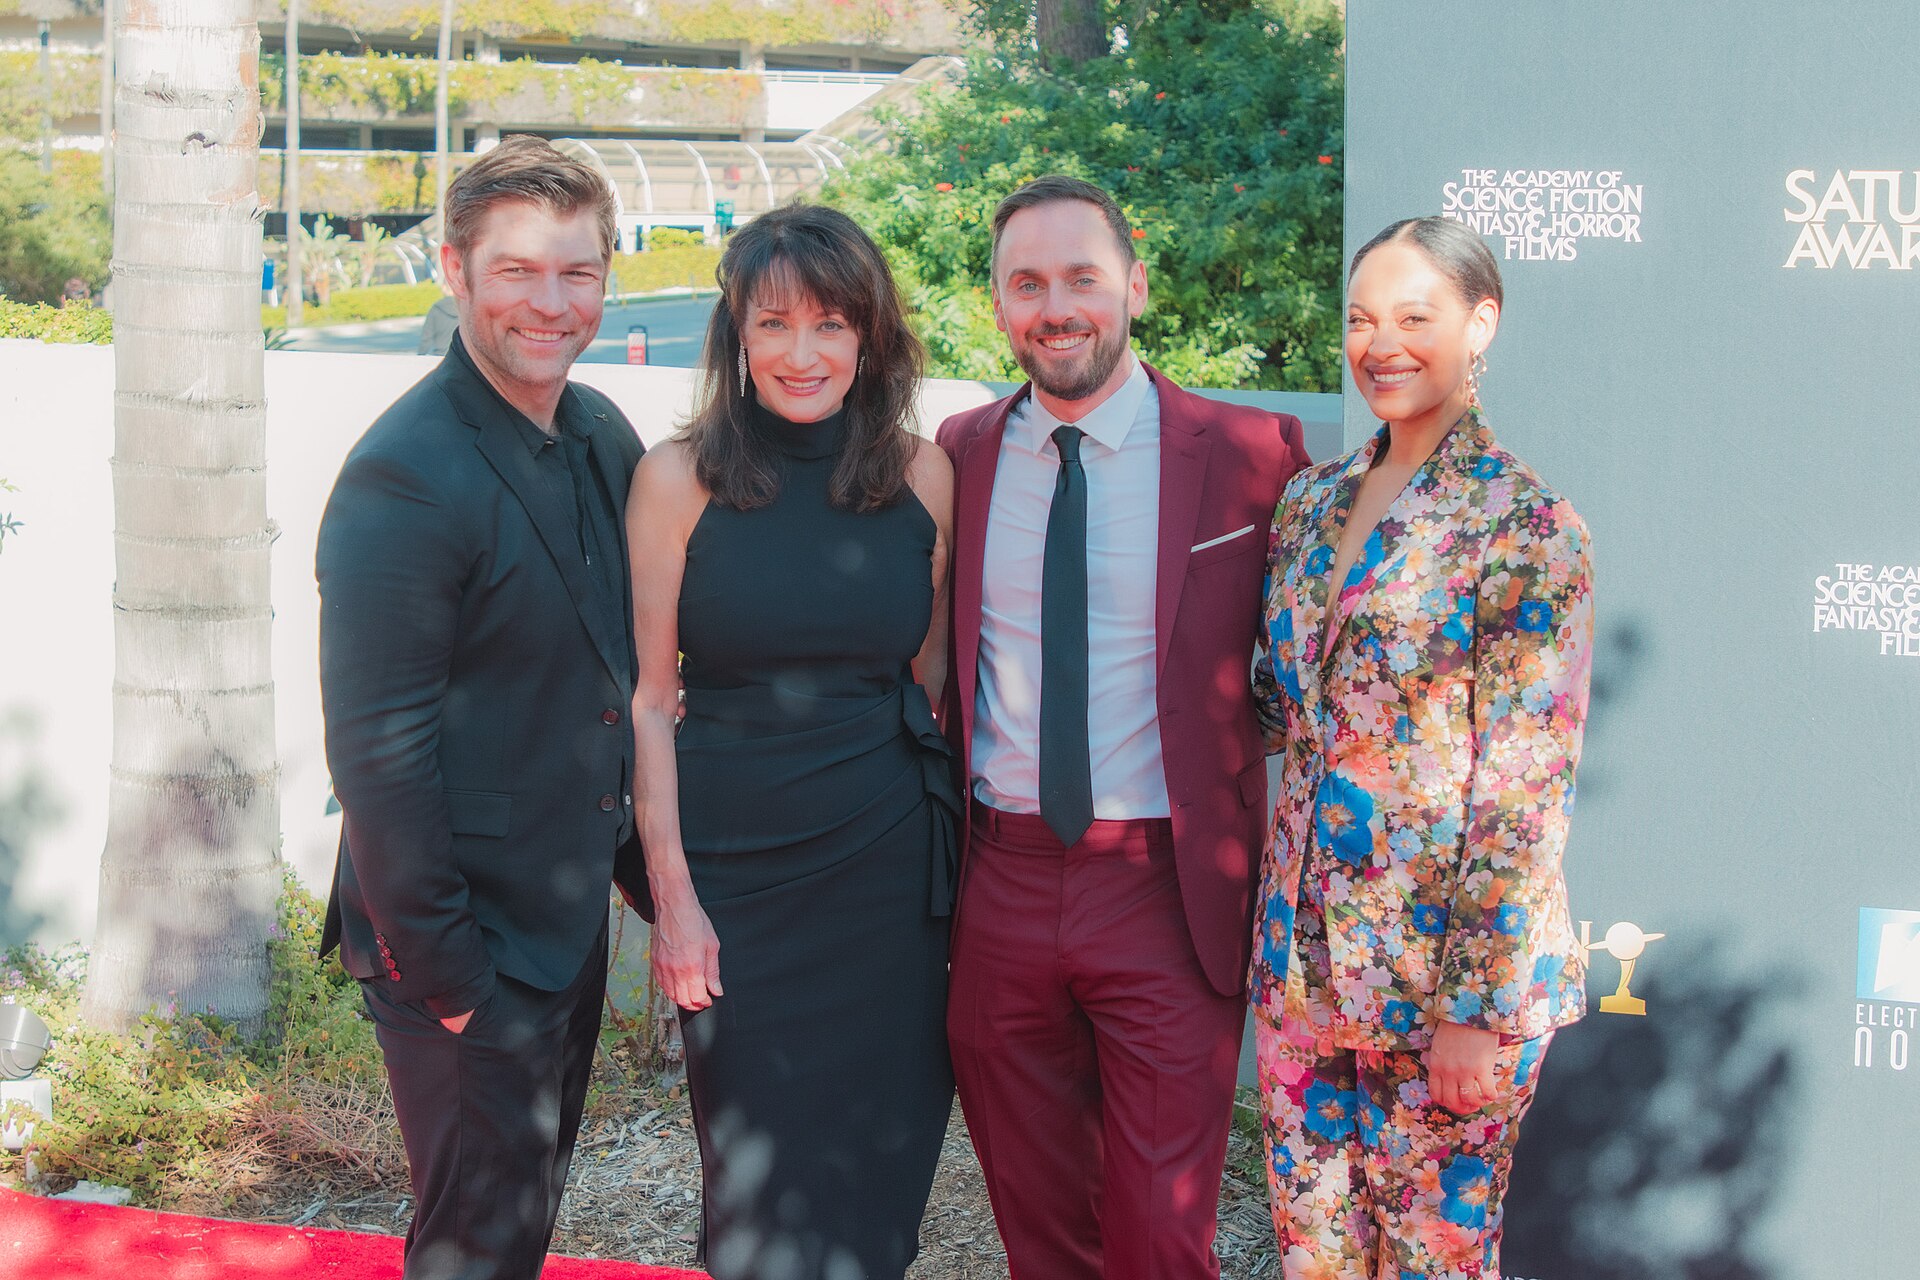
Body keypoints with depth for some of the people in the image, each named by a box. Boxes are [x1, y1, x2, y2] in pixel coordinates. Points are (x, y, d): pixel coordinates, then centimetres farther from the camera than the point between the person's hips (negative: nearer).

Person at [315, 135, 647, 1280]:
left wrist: (634, 852, 12)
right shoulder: (404, 477, -22)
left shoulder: (604, 437, 4)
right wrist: (440, 973, -19)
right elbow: (377, 751, -22)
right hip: (470, 944, -8)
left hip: (573, 916, 8)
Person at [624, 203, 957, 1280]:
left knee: (878, 1170, 10)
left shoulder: (920, 473, 1)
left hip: (890, 867, 2)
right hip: (737, 868, -2)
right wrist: (672, 896, -7)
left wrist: (954, 842, 3)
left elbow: (933, 672, 10)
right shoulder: (681, 478, -6)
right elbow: (649, 700, -4)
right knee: (763, 1180, 6)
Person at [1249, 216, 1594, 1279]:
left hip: (1446, 968, -6)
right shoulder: (1312, 500, 8)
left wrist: (1480, 1010, -16)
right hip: (1306, 949, 6)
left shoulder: (1525, 524, -11)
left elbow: (1525, 789, -14)